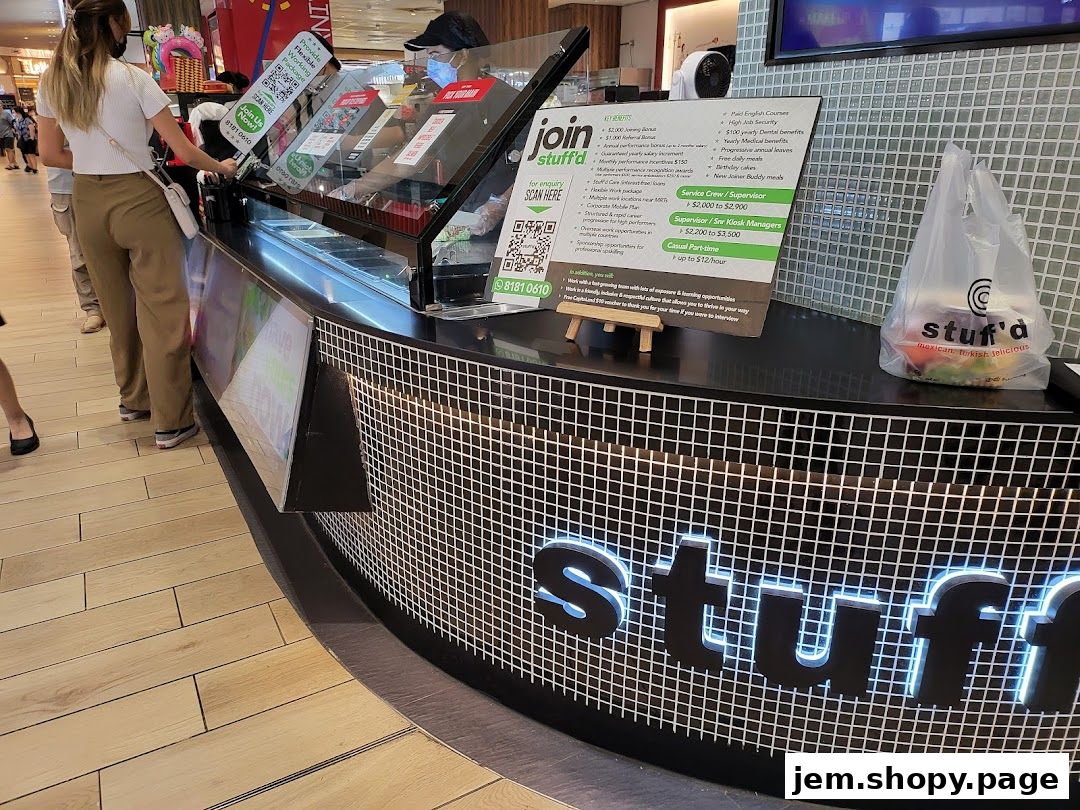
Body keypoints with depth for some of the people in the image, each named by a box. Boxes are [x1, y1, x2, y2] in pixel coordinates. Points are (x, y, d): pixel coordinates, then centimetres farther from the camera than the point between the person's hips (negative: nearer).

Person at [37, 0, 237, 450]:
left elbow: (51, 154, 9)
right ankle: (171, 422, 4)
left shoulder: (51, 83, 5)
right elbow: (183, 151, -10)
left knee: (118, 308, 18)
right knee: (162, 310, -1)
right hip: (137, 199, -6)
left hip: (87, 202, 6)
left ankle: (134, 399, 33)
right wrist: (221, 167, 6)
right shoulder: (134, 79, -11)